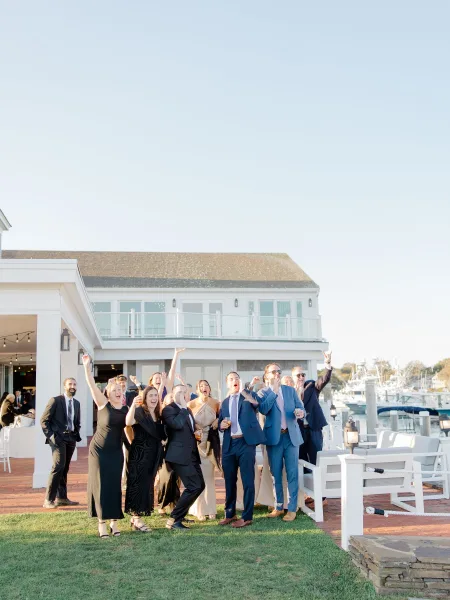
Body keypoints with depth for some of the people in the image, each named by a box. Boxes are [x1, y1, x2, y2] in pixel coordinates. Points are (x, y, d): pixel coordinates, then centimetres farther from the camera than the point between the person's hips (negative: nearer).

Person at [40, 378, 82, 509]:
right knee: (59, 466, -17)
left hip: (71, 438, 6)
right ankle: (49, 500, -12)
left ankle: (61, 497, 18)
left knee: (65, 468, 10)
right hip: (58, 437, -6)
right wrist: (50, 436, -14)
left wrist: (77, 434, 8)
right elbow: (44, 420, -7)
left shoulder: (77, 403, 13)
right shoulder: (55, 400, -6)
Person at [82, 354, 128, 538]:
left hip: (116, 452, 3)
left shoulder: (126, 410, 1)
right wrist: (87, 366, -28)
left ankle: (113, 521, 13)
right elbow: (92, 385, -19)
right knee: (100, 485, -1)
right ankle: (102, 523, 5)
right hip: (99, 450, -3)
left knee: (114, 486, 5)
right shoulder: (103, 404, -9)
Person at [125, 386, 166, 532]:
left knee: (148, 485, 12)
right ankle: (136, 519, 3)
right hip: (139, 454, -8)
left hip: (153, 455, 8)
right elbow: (128, 422, -34)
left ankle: (136, 517, 22)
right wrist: (133, 404, -45)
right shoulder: (139, 411, -12)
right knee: (138, 485, -4)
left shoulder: (157, 414, 11)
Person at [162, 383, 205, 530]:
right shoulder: (168, 409, -10)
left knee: (200, 485, 10)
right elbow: (177, 424, -29)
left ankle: (181, 514, 25)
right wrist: (183, 407, -18)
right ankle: (173, 520, -4)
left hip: (191, 454, 9)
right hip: (179, 455, -9)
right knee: (194, 487, -15)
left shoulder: (187, 410, 18)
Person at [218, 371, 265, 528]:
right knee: (229, 480, 12)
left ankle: (247, 516, 5)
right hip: (229, 444, 5)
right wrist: (222, 425, -1)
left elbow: (256, 403, -17)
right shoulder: (225, 402, 17)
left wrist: (243, 390, -26)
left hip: (246, 442, -5)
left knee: (247, 480, -3)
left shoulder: (248, 396, 5)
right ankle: (230, 514, 24)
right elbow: (220, 423, 22)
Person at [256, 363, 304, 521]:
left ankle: (292, 508, 6)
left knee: (292, 473, -1)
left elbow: (300, 408, 5)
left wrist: (300, 412, -18)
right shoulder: (262, 393, 0)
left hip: (291, 436, 1)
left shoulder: (290, 390, 9)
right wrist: (274, 391, -19)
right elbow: (263, 409, -18)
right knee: (276, 473, 8)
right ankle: (279, 507, 20)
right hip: (274, 437, -1)